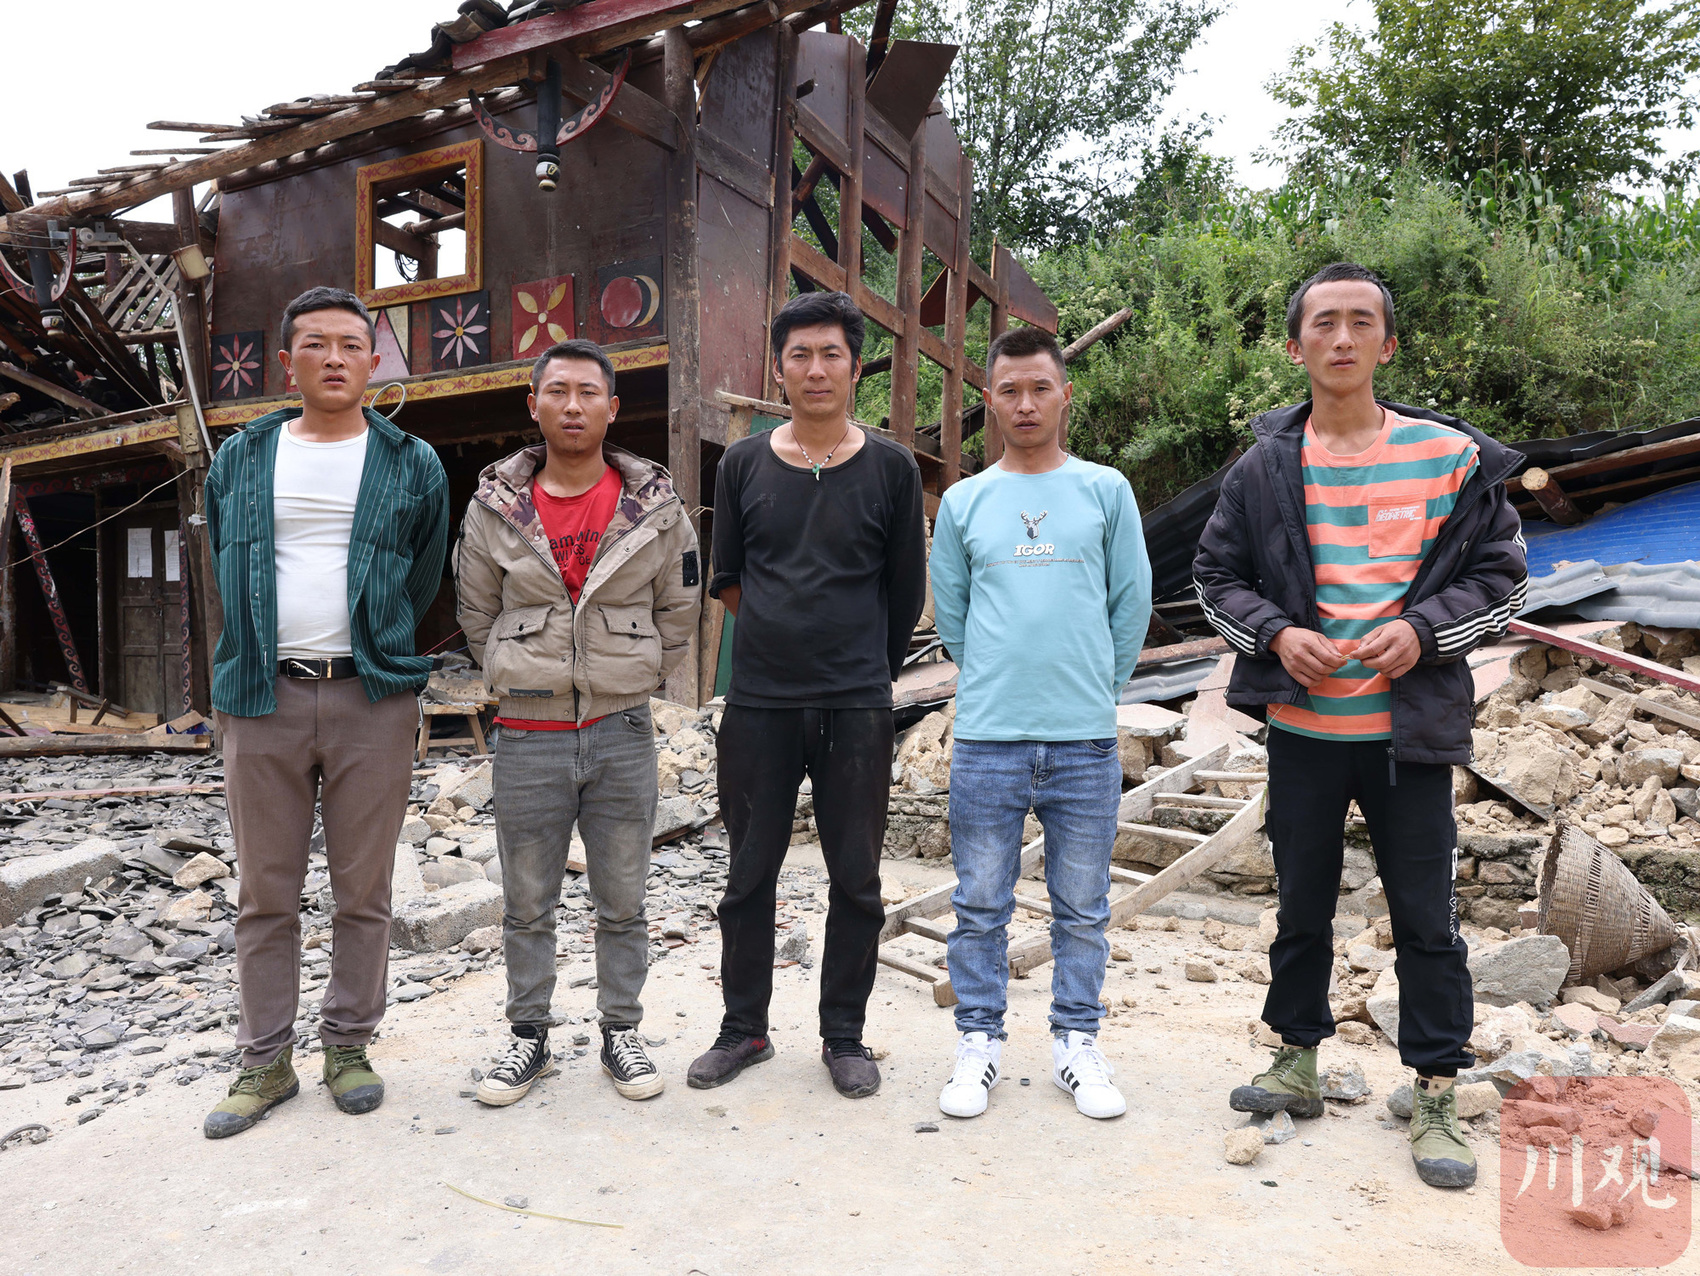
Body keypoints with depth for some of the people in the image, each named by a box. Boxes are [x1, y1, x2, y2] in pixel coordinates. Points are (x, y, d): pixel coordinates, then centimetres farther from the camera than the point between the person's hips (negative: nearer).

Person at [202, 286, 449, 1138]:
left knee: (363, 889, 6)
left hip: (372, 697, -1)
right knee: (265, 891, 8)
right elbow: (228, 572, 21)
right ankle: (265, 1061, 21)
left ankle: (348, 1046, 21)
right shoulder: (239, 459, 12)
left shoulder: (412, 465, 6)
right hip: (260, 696, 2)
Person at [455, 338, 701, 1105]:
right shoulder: (493, 508, 0)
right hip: (527, 734, 0)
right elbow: (477, 618, 10)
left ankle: (620, 1033, 28)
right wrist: (518, 680, 9)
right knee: (527, 906, 12)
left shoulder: (655, 507, -1)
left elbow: (679, 613, 8)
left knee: (622, 903, 11)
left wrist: (635, 680, 9)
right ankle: (530, 1037, 30)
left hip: (623, 732, 0)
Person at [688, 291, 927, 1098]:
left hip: (857, 707, -1)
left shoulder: (891, 469, 1)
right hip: (758, 705, 1)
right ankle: (744, 1029, 29)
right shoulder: (743, 465, 5)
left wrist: (862, 668, 10)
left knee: (856, 879, 7)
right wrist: (781, 637, 10)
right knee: (749, 874, 11)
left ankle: (844, 1036, 25)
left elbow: (906, 593, 7)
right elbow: (727, 579, 13)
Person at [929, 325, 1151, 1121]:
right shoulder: (963, 502, 7)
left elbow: (1133, 604, 8)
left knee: (1083, 907, 10)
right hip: (988, 737, 0)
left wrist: (1096, 688, 9)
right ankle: (979, 1044, 21)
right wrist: (994, 683, 12)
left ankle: (1076, 1043, 25)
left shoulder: (1106, 490, 5)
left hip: (1086, 738, 0)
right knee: (981, 905, 7)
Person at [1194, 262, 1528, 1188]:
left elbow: (1502, 576, 4)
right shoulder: (1263, 468, 2)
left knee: (1426, 918, 6)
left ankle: (1435, 1098, 22)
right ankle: (1297, 1061, 33)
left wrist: (1421, 629, -13)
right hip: (1302, 728, 2)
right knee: (1303, 904, 15)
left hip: (1411, 728, -1)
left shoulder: (1453, 455, -1)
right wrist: (1275, 634, -10)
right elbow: (1217, 576, 8)